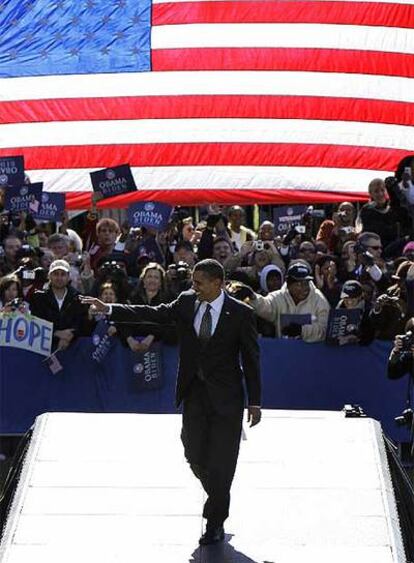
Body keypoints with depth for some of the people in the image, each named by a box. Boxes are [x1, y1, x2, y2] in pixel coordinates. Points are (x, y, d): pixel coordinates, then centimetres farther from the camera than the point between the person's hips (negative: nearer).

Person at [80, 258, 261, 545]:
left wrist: (254, 402, -4)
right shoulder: (187, 301, 2)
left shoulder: (241, 313, -9)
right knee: (195, 454, 6)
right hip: (194, 393, 4)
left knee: (221, 460, -2)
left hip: (226, 397, -4)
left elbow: (251, 358, -5)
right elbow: (153, 313, -3)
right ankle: (219, 497, 35)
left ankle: (215, 522, 11)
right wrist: (109, 309, -13)